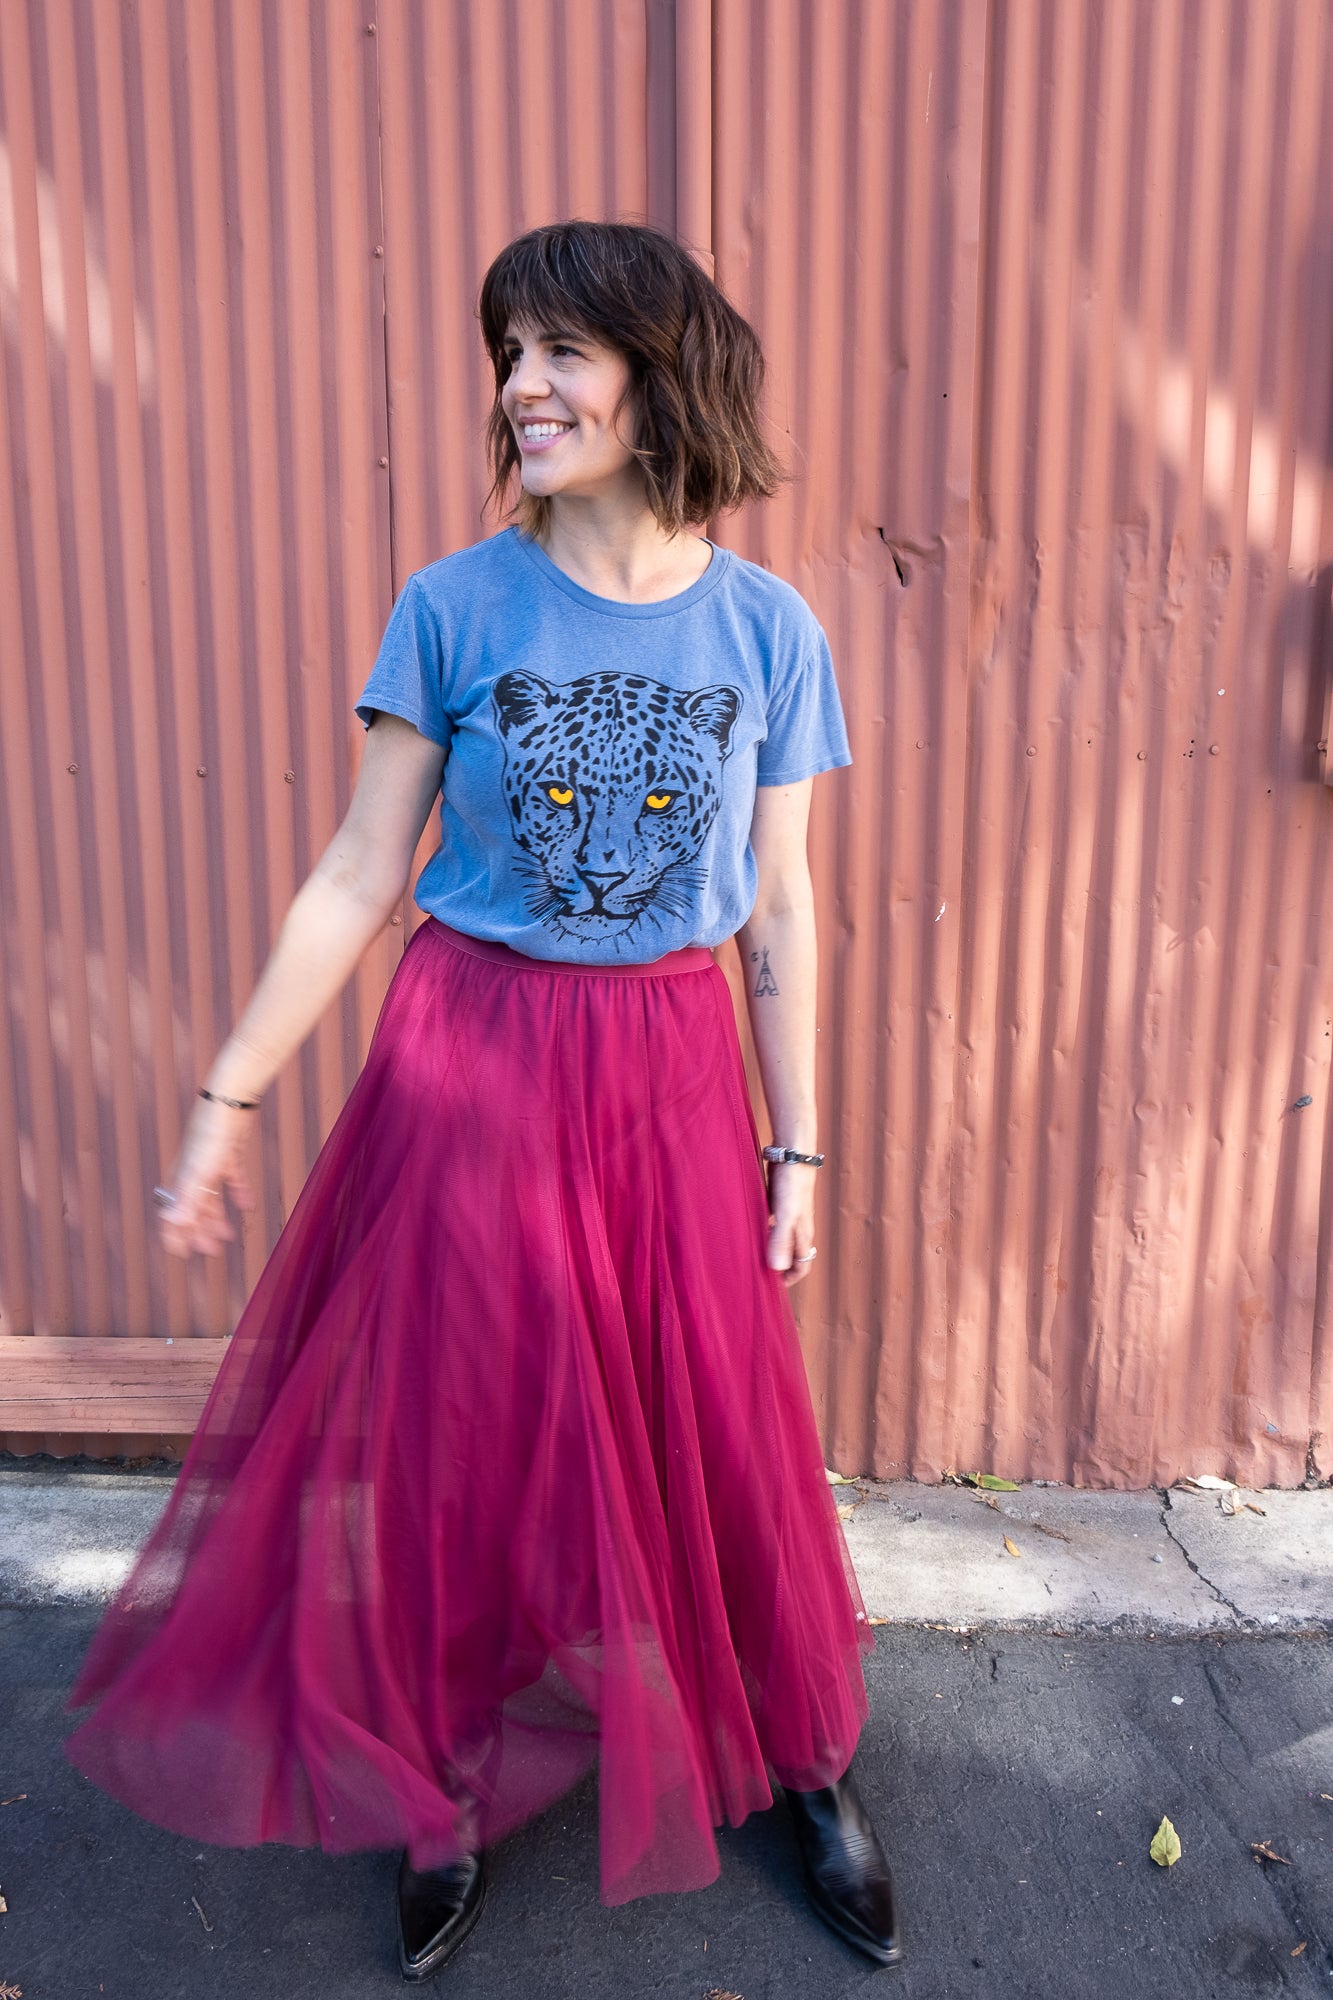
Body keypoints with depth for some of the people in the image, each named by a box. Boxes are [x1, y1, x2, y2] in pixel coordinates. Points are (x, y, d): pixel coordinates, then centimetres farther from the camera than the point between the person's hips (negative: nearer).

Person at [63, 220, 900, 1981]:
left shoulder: (767, 627, -2)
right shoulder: (454, 608, -6)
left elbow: (779, 909, 2)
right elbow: (357, 877, -3)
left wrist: (797, 1149, 4)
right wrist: (228, 1098, -4)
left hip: (670, 1075, 1)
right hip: (472, 1062, 0)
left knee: (718, 1436, 13)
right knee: (462, 1435, 12)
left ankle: (804, 1766, 39)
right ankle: (452, 1798, 38)